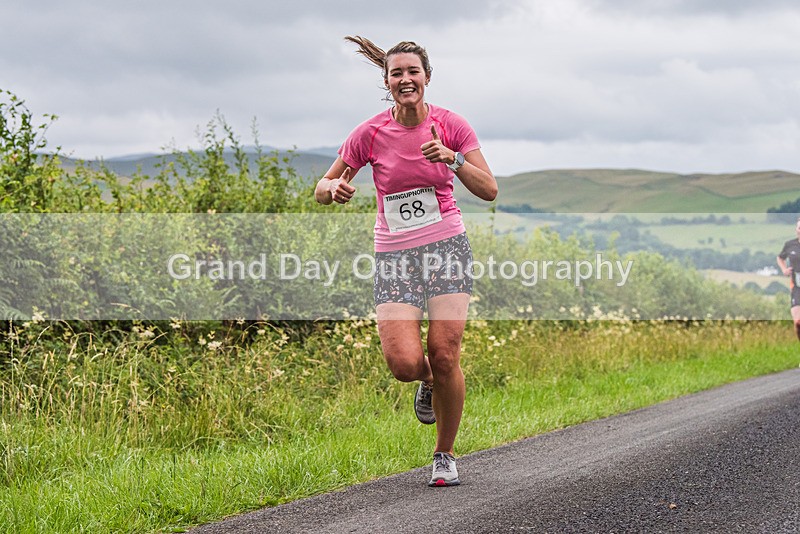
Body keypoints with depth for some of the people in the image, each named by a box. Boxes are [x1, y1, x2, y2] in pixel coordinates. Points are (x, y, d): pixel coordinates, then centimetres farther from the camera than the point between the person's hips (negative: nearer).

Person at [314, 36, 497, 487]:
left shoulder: (451, 125, -2)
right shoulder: (370, 133, -2)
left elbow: (489, 191, -4)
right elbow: (322, 190, 5)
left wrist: (453, 159, -21)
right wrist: (334, 188, -19)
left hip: (447, 245, 0)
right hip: (395, 255, 0)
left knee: (445, 356, -9)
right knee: (405, 363, -16)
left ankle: (445, 455, 13)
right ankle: (428, 381, 24)